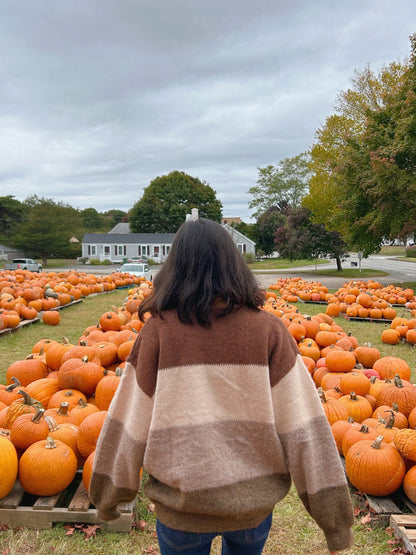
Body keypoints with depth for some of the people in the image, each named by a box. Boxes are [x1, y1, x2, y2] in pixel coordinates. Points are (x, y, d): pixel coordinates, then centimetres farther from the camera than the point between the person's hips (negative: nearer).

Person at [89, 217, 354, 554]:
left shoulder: (159, 329, -15)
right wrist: (335, 520, -2)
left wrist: (108, 494, 8)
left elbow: (131, 421, -8)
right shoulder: (268, 330, -13)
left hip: (181, 506, -1)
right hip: (255, 502, 2)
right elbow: (303, 427, -12)